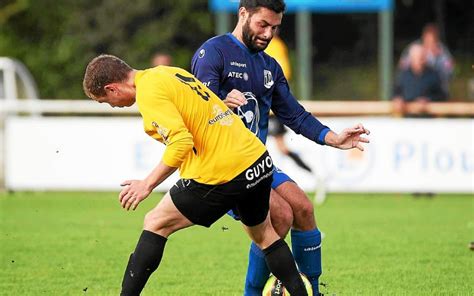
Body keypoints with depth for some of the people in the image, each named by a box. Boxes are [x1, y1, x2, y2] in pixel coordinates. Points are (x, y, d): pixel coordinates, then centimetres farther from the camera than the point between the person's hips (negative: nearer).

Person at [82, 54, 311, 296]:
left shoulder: (149, 92, -13)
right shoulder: (167, 72, 15)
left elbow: (181, 142, -23)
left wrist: (147, 184, -18)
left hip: (222, 175, -9)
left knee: (155, 225, 3)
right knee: (263, 234, 27)